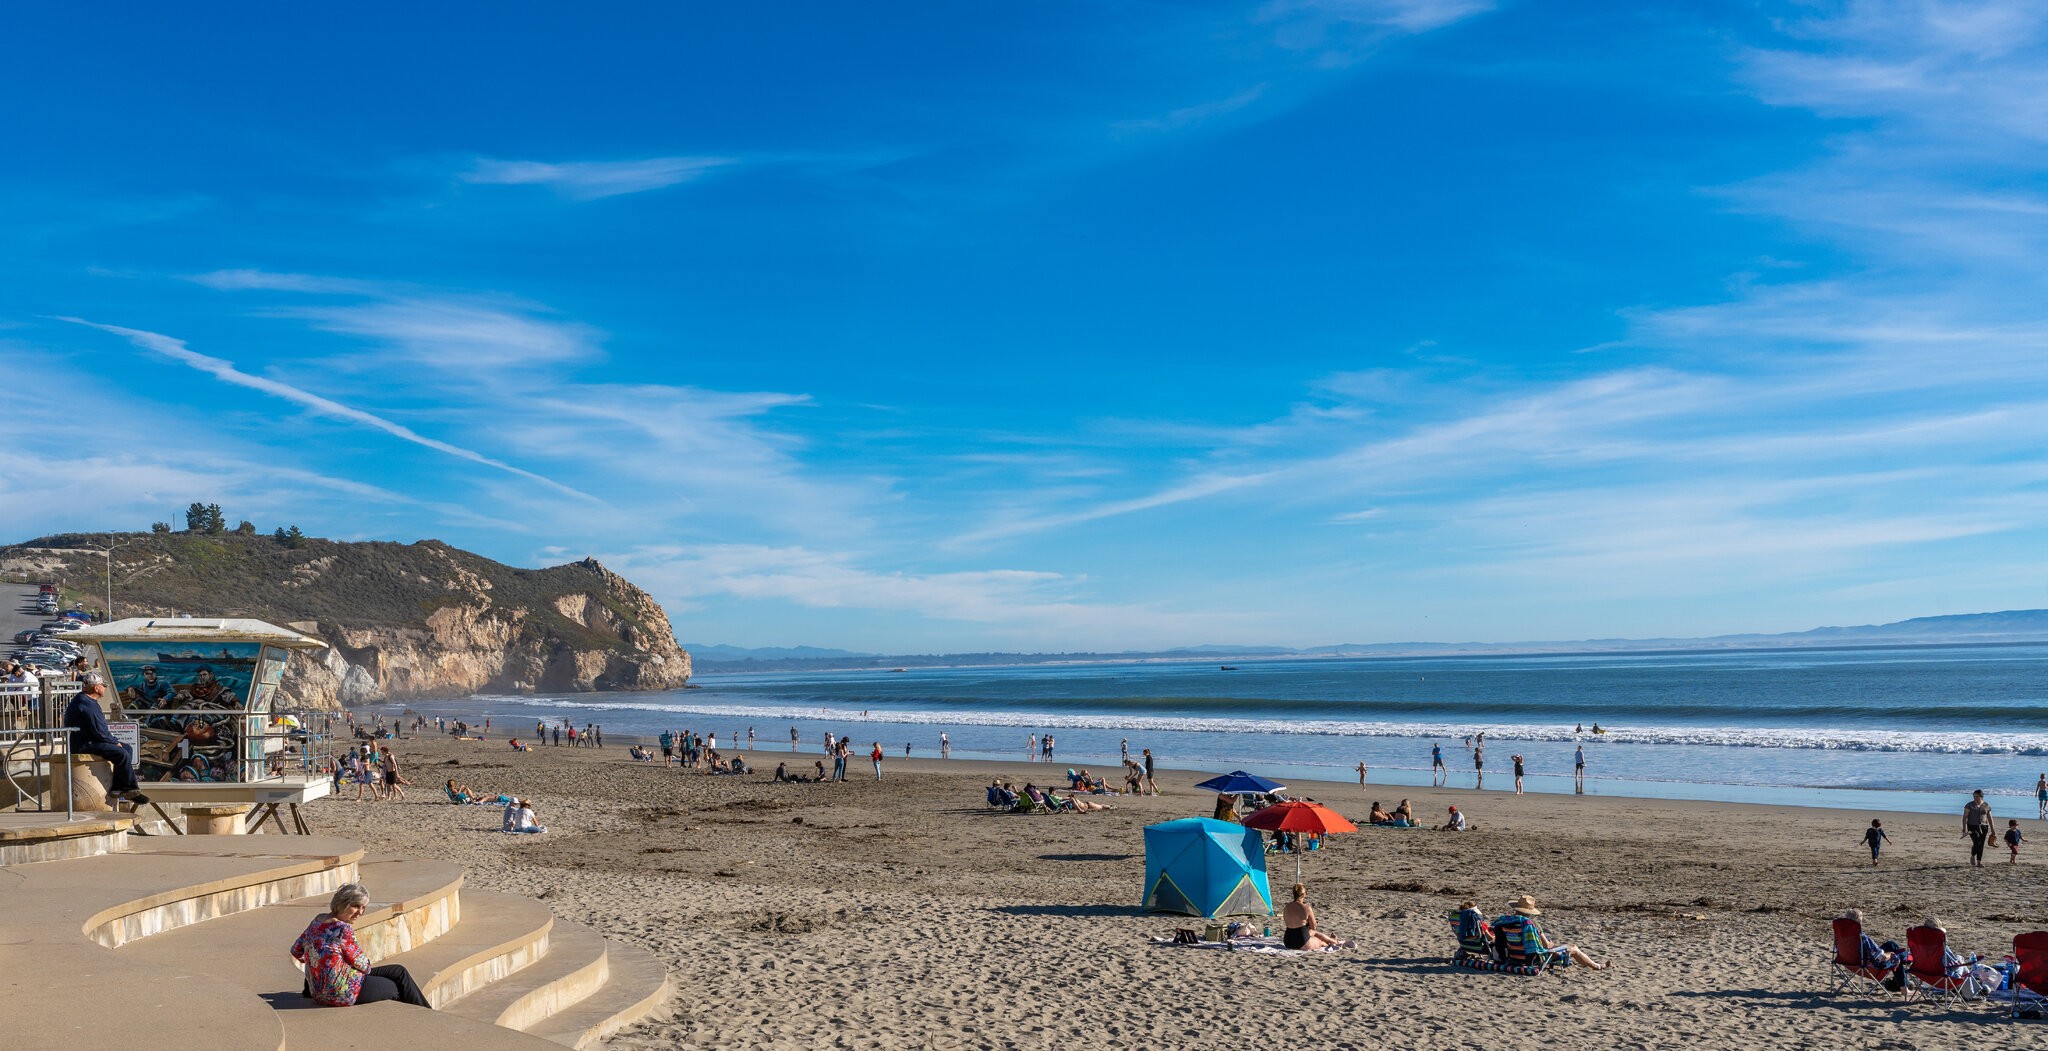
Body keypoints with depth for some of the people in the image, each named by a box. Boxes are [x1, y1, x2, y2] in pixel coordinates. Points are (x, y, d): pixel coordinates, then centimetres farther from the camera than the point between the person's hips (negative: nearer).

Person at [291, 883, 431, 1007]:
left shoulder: (317, 921, 4)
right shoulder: (343, 929, -23)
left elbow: (296, 950, 16)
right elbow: (363, 965, -14)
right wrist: (366, 958, 9)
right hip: (339, 993, -9)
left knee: (399, 971, 16)